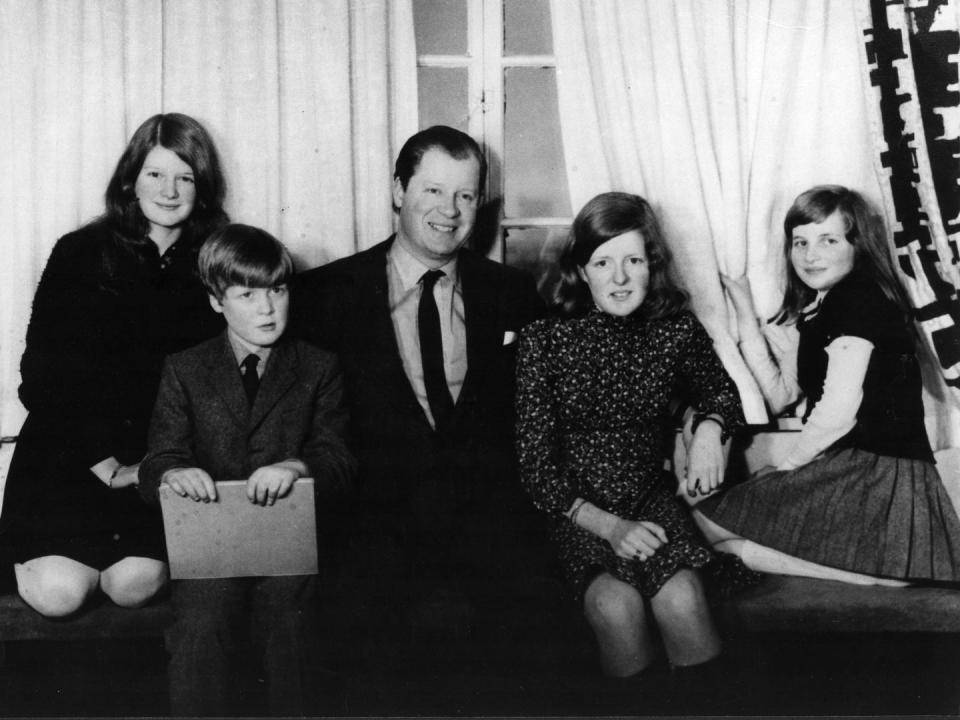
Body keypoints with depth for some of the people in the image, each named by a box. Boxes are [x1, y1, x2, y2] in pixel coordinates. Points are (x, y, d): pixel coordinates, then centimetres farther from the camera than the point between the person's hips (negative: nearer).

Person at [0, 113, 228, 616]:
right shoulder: (79, 255, 3)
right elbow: (44, 374, -2)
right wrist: (106, 465, -11)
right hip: (70, 452, 0)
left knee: (134, 584, -21)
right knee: (58, 592, -16)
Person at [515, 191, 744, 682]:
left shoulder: (678, 332, 1)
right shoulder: (543, 342, -7)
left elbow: (721, 392, 22)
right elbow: (535, 463, -8)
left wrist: (710, 428, -3)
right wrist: (608, 526, -19)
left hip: (651, 498, 2)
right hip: (574, 509, -2)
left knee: (681, 602, -26)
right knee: (616, 605, -29)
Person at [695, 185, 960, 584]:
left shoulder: (860, 299, -12)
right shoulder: (812, 310, 16)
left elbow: (838, 413, -19)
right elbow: (781, 396, 13)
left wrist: (787, 464, -4)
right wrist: (744, 312, 11)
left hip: (881, 473, -10)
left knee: (709, 523, -7)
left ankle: (875, 577, -13)